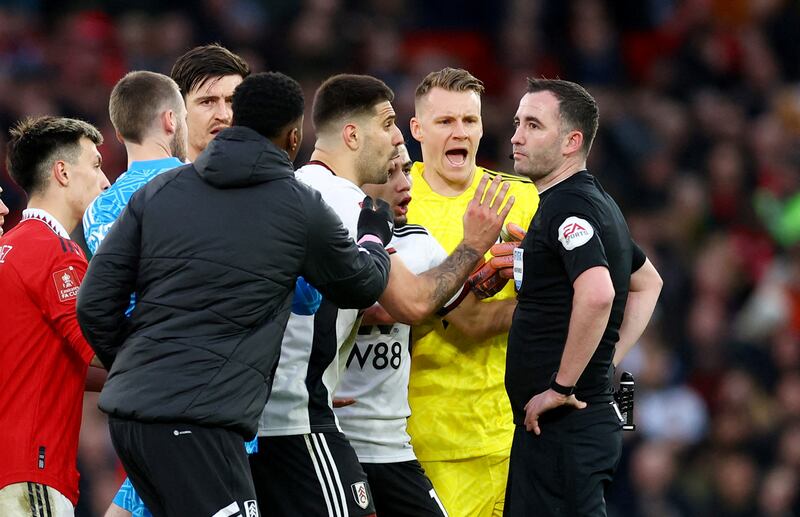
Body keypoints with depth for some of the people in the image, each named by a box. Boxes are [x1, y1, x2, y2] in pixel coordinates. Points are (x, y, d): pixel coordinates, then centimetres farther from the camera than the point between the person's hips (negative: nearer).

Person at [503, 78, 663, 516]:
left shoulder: (567, 206, -14)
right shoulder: (594, 201, 17)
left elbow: (597, 294, -31)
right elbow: (647, 282, 31)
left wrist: (563, 386, -22)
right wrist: (606, 363, 21)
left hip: (564, 425, -10)